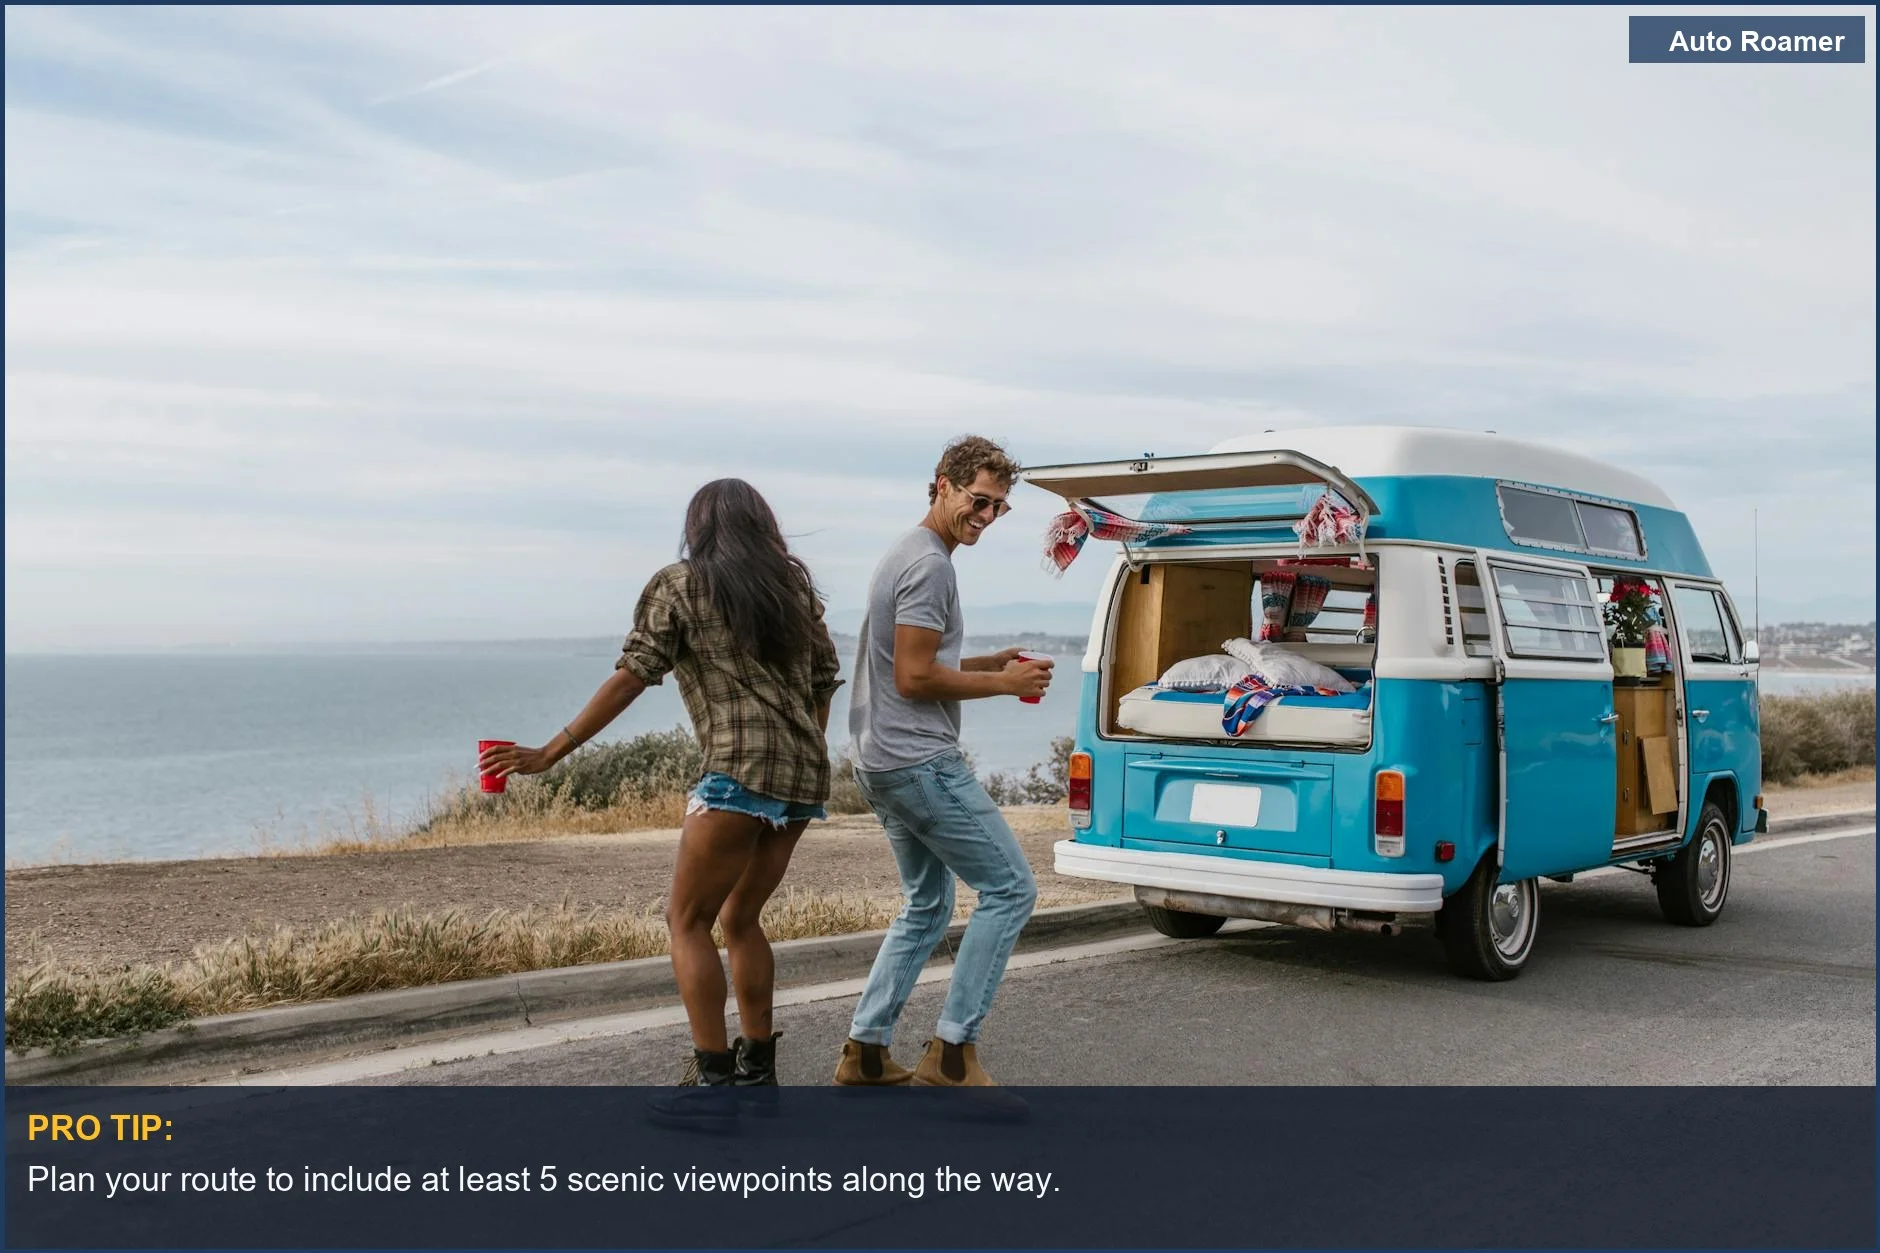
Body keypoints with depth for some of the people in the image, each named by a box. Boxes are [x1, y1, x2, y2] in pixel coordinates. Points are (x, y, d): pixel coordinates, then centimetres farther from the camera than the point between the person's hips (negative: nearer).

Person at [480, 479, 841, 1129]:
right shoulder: (794, 583, 18)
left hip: (742, 770, -7)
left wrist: (549, 753, -1)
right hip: (804, 774, 7)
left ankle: (712, 1083, -5)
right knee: (739, 918, 17)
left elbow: (629, 679, -4)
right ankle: (757, 1071, 19)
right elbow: (824, 678, 20)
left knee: (687, 919, 0)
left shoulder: (678, 585, 3)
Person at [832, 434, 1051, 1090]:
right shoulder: (930, 563, -14)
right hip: (920, 760, -11)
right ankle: (953, 1048, -2)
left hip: (881, 764, 11)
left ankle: (864, 1050, 19)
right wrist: (1003, 684, -8)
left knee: (926, 906, 19)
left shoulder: (905, 555, 19)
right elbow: (915, 678, -19)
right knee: (1010, 888, -5)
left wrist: (989, 663, 13)